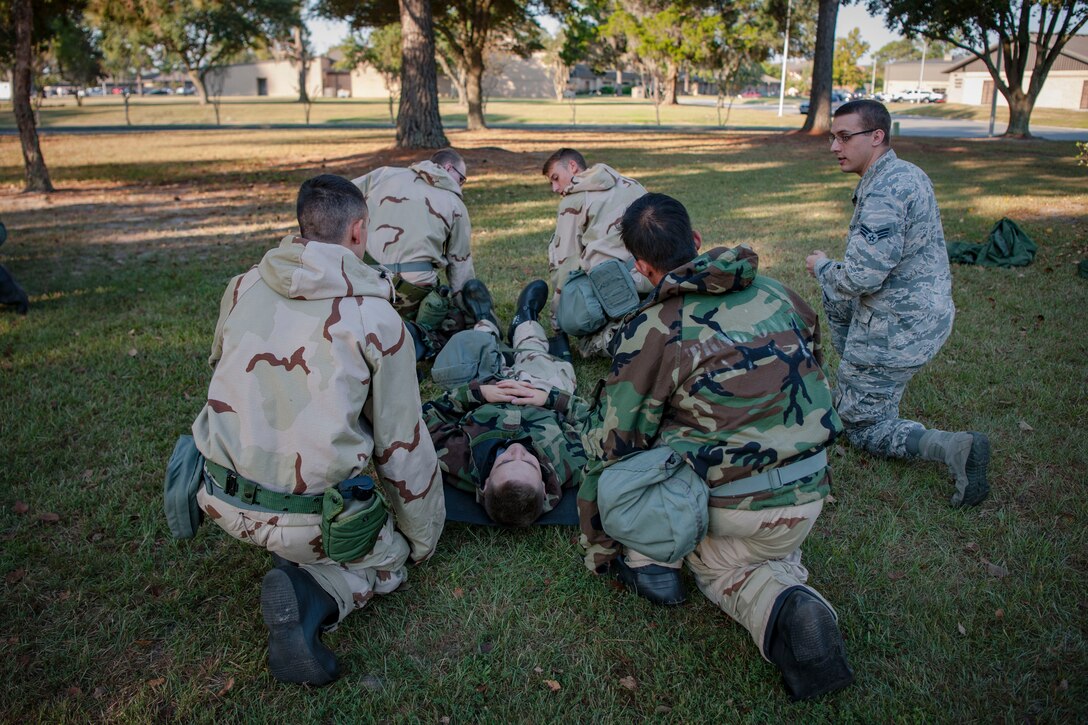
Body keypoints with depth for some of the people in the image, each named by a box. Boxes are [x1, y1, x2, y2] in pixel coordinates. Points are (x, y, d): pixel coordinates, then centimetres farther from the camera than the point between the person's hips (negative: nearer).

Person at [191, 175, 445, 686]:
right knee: (389, 558, 20)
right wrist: (423, 539, 8)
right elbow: (402, 445, -7)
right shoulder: (376, 317, -12)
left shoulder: (242, 287, 1)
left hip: (223, 500, 7)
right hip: (311, 517, -6)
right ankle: (310, 598, -8)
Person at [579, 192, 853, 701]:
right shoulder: (778, 294, 2)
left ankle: (651, 561, 10)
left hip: (729, 506, -4)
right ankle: (793, 607, 0)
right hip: (809, 495, 4)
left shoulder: (652, 329, -12)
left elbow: (611, 445, -7)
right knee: (775, 556, 32)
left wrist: (599, 552, 7)